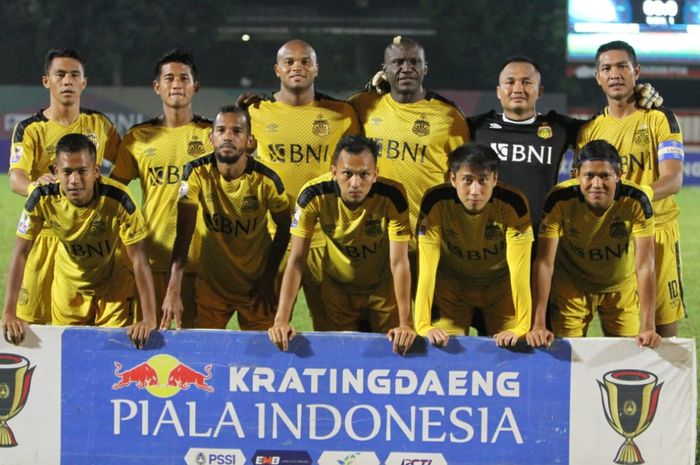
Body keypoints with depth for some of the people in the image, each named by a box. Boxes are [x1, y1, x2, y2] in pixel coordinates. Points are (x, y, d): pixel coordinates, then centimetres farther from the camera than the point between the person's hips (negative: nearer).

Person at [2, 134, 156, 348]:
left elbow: (139, 259, -28)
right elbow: (21, 253, -20)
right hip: (68, 285, 2)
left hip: (114, 285, -2)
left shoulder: (118, 199, -31)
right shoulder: (42, 199, -25)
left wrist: (149, 319, -35)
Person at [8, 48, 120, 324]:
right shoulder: (29, 130, -2)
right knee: (32, 317, -5)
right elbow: (15, 177, -18)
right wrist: (34, 186, -40)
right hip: (45, 235, -2)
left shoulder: (99, 125, 7)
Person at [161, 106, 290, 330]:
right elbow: (183, 233, -21)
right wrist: (173, 291, -30)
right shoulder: (197, 174, -16)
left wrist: (268, 278, -4)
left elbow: (284, 227, 0)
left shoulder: (265, 180, -17)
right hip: (211, 283, 1)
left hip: (256, 284, 0)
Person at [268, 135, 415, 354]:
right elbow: (296, 260, -25)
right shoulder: (313, 195, -27)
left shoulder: (392, 196, -30)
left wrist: (406, 323, -36)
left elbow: (399, 263, -29)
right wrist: (281, 321, -32)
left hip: (383, 286, -1)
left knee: (394, 350, 3)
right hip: (337, 287, 1)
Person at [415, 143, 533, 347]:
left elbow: (520, 269, -31)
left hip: (500, 283, 0)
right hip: (451, 283, 0)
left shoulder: (513, 204, -30)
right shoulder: (436, 202, -29)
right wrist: (423, 326, -36)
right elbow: (427, 267, -30)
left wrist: (522, 327, -37)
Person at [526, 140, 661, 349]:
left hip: (622, 286, 1)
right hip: (571, 287, -1)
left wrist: (648, 327, -35)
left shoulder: (636, 201, -28)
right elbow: (544, 263, -28)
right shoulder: (560, 200, -29)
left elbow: (645, 266, -28)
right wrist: (538, 325, -33)